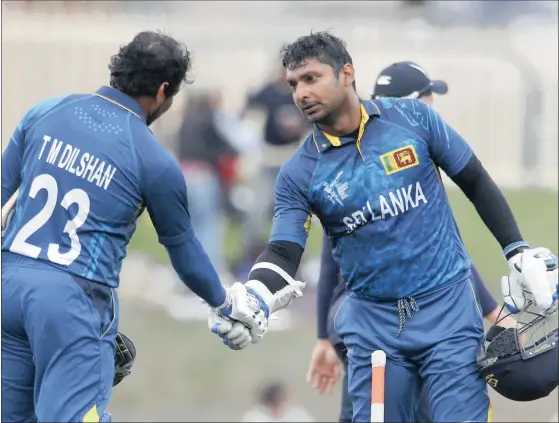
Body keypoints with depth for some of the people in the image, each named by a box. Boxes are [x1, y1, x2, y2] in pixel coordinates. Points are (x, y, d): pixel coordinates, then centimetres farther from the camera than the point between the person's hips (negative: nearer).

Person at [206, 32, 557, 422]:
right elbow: (283, 253, -9)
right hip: (373, 321, 2)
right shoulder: (299, 173, -3)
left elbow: (477, 184, 5)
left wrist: (519, 252, 1)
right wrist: (253, 299, -30)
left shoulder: (411, 118, -5)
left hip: (447, 307, -2)